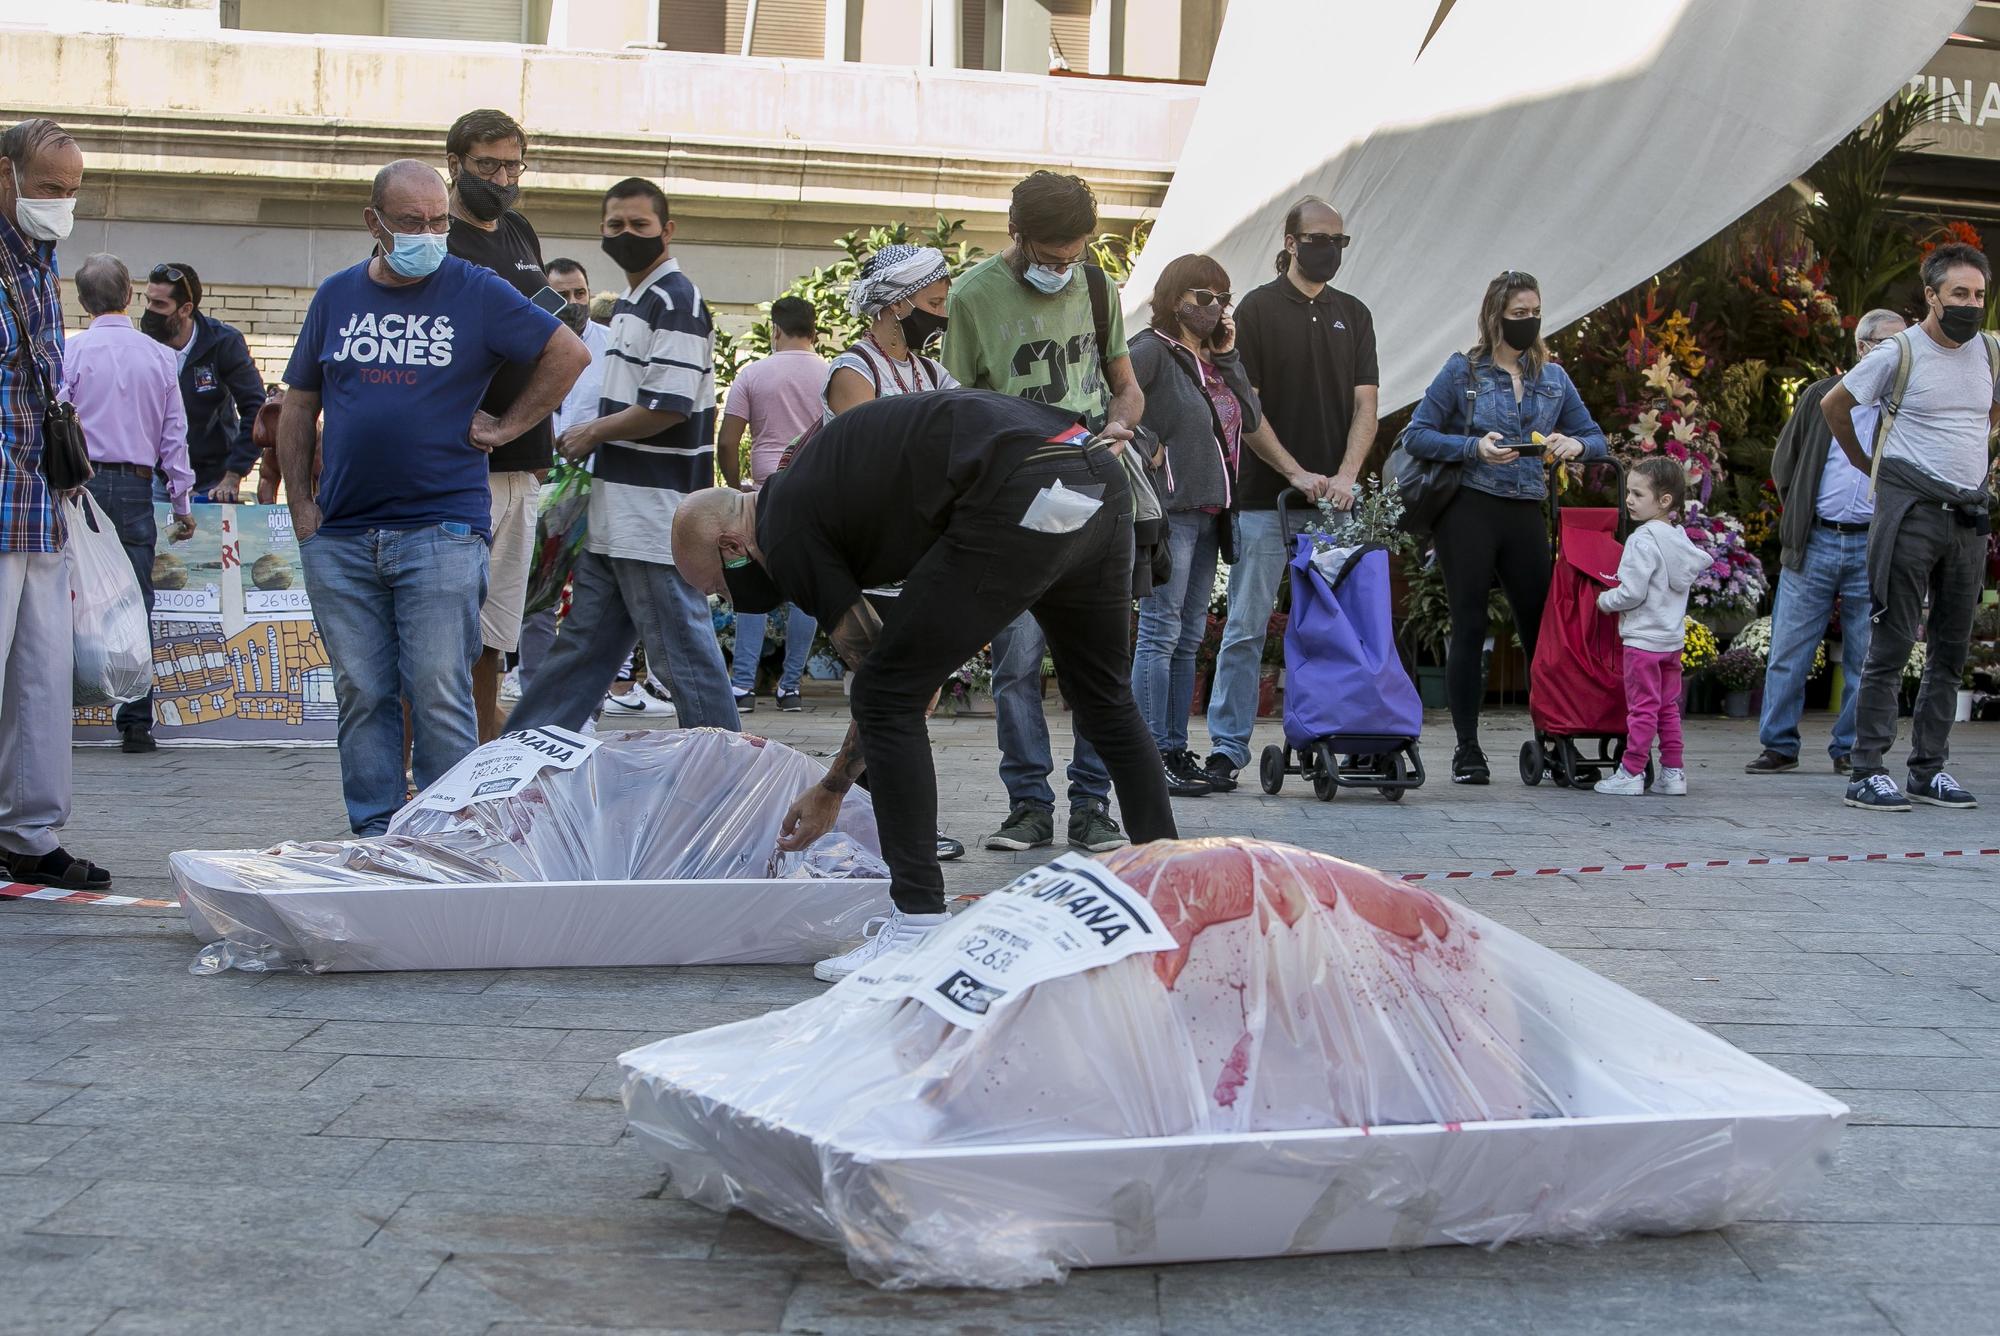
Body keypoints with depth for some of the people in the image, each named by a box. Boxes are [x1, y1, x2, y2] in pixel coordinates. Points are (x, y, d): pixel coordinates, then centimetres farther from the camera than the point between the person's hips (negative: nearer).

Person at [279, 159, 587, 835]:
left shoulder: (476, 292, 2)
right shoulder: (336, 296, 11)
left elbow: (569, 352, 6)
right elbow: (299, 405, 17)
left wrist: (508, 427, 2)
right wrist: (299, 500, 8)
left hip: (441, 531, -3)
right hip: (340, 538, 3)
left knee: (439, 695, -5)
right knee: (361, 695, 6)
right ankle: (373, 835, 12)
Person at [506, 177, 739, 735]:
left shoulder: (676, 301, -13)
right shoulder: (631, 303, 18)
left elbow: (667, 407, -21)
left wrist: (592, 434, -9)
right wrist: (588, 438, 13)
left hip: (656, 516, -10)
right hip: (614, 518, 10)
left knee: (682, 651, -4)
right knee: (581, 642, 15)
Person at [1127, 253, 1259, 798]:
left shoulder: (1214, 359, 16)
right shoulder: (1152, 350, -8)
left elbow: (1250, 419, 7)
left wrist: (1229, 355, 3)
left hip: (1208, 513, 9)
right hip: (1168, 509, -9)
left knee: (1189, 638, 10)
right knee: (1160, 633, -7)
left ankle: (1177, 750, 15)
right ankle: (1153, 758, -6)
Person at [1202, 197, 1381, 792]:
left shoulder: (1354, 314, 12)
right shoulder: (1257, 310, -1)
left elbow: (1365, 405, 6)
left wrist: (1345, 475, -10)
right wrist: (1296, 472, -12)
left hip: (1334, 499, 4)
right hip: (1265, 497, -4)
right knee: (1246, 628, -3)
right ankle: (1227, 747, 1)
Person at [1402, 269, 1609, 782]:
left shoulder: (1552, 378, 13)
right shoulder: (1462, 370, 1)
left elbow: (1597, 440, 15)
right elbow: (1416, 435, -2)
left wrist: (1575, 445, -9)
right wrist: (1474, 447, -16)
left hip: (1526, 515, 3)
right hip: (1469, 512, -3)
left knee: (1541, 626, 1)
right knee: (1469, 628, -2)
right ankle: (1468, 750, 3)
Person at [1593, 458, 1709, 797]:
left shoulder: (1643, 541, -18)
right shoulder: (1679, 538, 8)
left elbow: (1632, 592, -22)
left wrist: (1604, 600, -3)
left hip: (1644, 638, -9)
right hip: (1673, 638, 9)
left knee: (1642, 706, -4)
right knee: (1668, 707, 13)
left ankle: (1631, 772, 0)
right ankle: (1673, 771, 15)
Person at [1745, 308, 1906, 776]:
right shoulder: (1821, 396, 9)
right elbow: (1784, 464, 15)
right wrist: (1801, 519, 9)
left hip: (1871, 548, -1)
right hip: (1814, 544, 1)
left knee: (1864, 658, 3)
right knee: (1789, 652, 1)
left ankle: (1850, 751, 12)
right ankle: (1779, 746, 9)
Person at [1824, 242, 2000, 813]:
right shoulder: (1899, 354, -6)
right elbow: (1833, 405, 6)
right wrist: (1866, 464, 15)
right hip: (1911, 510, -6)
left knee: (1951, 651, 7)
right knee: (1892, 645, -7)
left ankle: (1930, 769, 14)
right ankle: (1868, 772, -5)